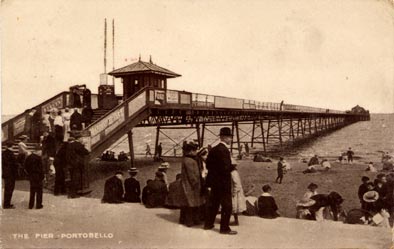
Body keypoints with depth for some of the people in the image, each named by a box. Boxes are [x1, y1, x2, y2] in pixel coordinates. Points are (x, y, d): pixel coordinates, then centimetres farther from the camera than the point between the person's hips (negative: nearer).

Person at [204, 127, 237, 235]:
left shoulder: (213, 150, 7)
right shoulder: (224, 150, -20)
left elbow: (208, 165, 10)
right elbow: (226, 168, -24)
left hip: (214, 182, 9)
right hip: (223, 183, -9)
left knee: (214, 204, 20)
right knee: (227, 206, 2)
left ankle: (208, 224, 29)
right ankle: (224, 228, 8)